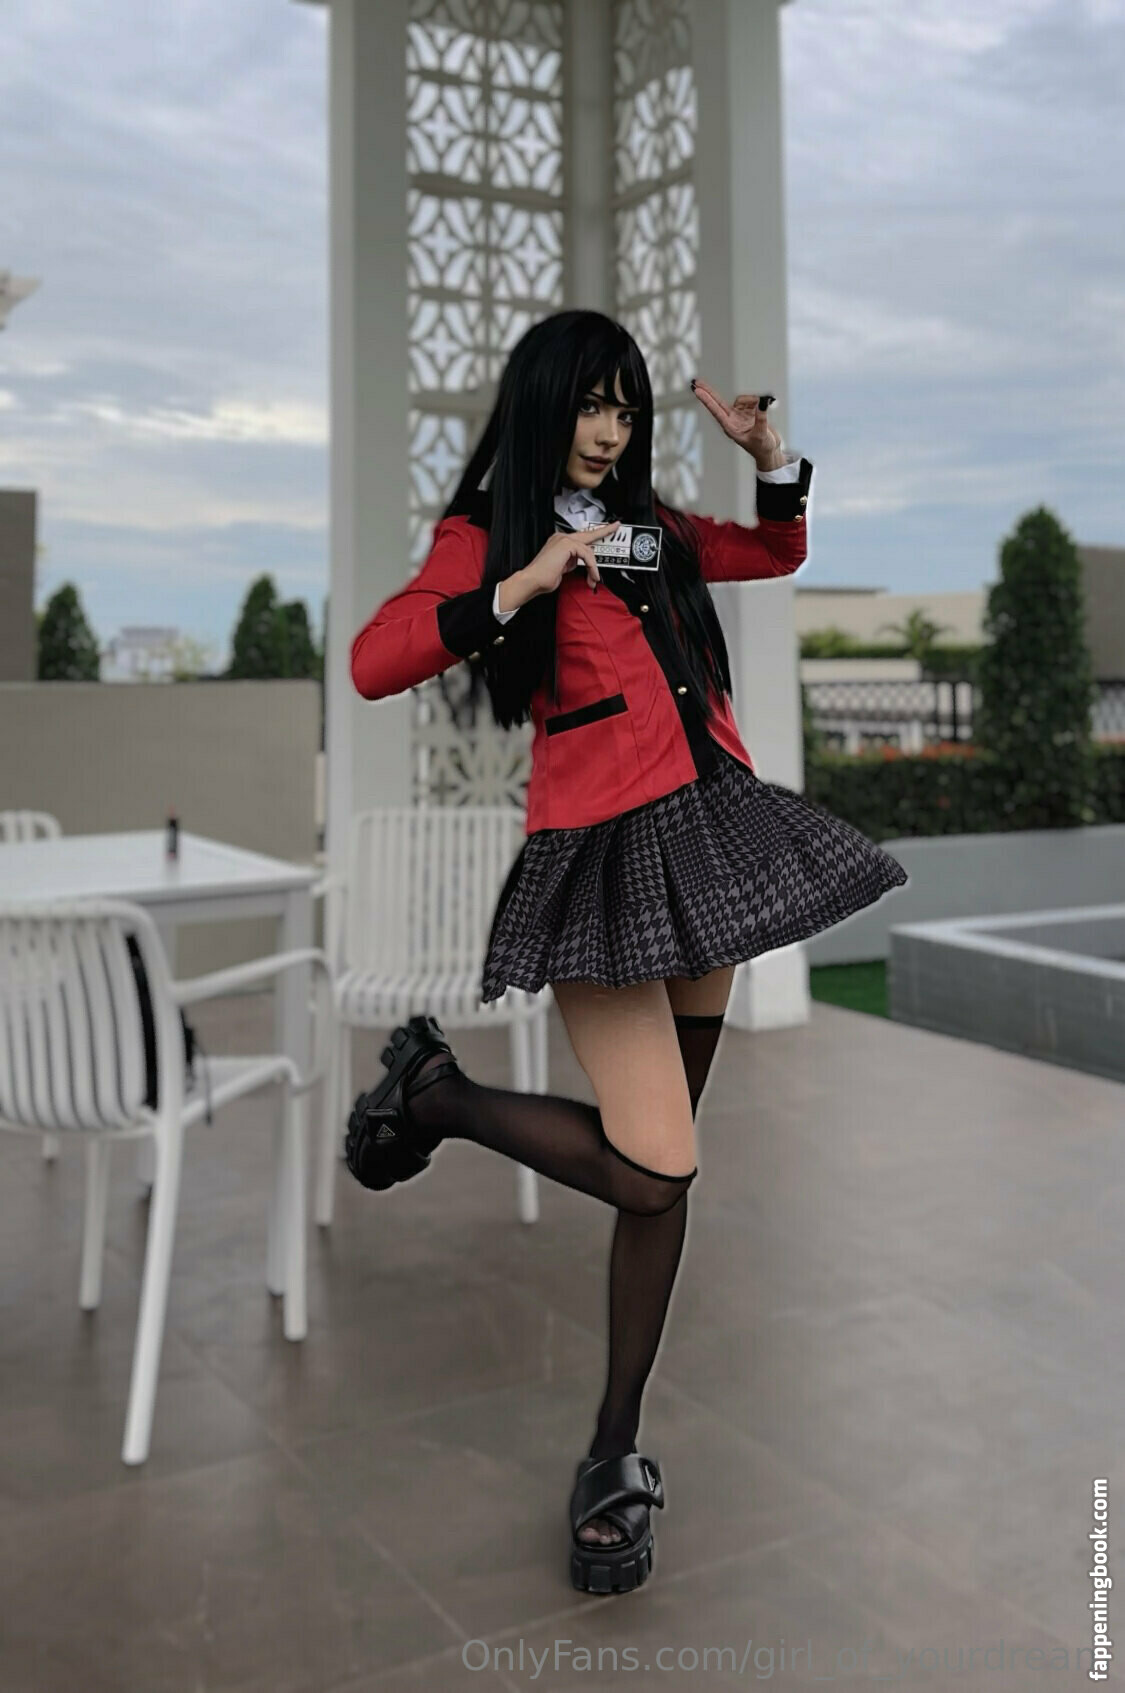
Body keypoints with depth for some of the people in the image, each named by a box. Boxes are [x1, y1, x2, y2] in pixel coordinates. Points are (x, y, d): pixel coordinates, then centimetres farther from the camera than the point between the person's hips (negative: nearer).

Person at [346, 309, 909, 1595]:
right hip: (605, 851, -7)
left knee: (665, 1160, 8)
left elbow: (778, 552, 32)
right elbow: (371, 664, -14)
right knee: (654, 1172, -14)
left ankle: (615, 1455, 21)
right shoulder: (487, 534, 0)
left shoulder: (649, 523, 17)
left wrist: (766, 451, 15)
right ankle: (437, 1092, 11)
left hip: (708, 825, 7)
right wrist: (522, 589, -20)